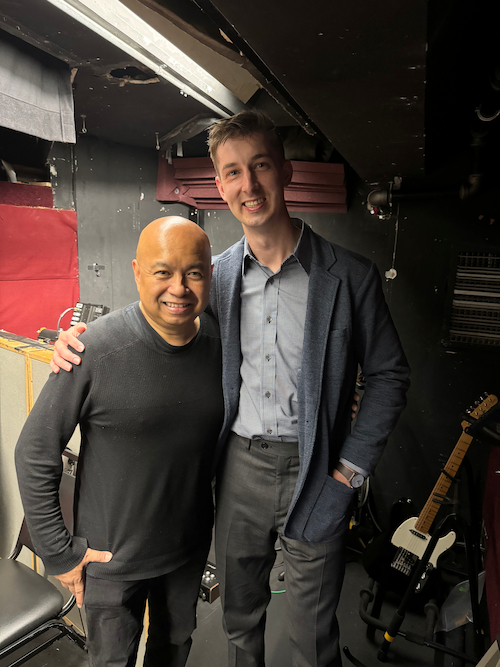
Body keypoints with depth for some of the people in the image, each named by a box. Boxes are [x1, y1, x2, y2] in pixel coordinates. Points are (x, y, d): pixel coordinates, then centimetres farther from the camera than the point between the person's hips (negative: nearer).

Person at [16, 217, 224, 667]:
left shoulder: (220, 341, -10)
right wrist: (58, 552, -10)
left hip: (190, 546, 4)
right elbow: (35, 453, -14)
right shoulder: (97, 350, -25)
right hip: (111, 556, -3)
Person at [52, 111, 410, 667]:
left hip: (313, 475, -2)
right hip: (239, 466, 3)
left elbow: (389, 375, -3)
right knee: (239, 614, 25)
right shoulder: (217, 275, -2)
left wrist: (350, 469, -7)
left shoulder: (349, 275, -11)